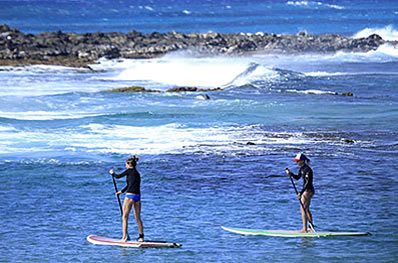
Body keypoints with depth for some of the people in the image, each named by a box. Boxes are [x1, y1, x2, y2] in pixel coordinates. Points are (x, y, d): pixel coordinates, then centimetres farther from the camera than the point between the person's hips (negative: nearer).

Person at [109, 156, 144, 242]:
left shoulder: (130, 171, -4)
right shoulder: (137, 174, 19)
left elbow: (118, 176, 4)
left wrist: (112, 173, 25)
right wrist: (121, 191, 43)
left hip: (130, 196, -7)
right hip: (138, 196, 7)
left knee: (125, 217, -2)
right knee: (138, 218, 13)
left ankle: (124, 237, -7)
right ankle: (141, 237, 13)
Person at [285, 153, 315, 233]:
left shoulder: (307, 169, -19)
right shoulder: (302, 168, 10)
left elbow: (308, 182, -24)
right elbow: (297, 177, 22)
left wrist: (301, 193, -26)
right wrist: (290, 173, 4)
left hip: (308, 190, -10)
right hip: (307, 190, 10)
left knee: (302, 208, -10)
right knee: (306, 209, 15)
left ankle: (304, 229, -11)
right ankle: (311, 228, 20)